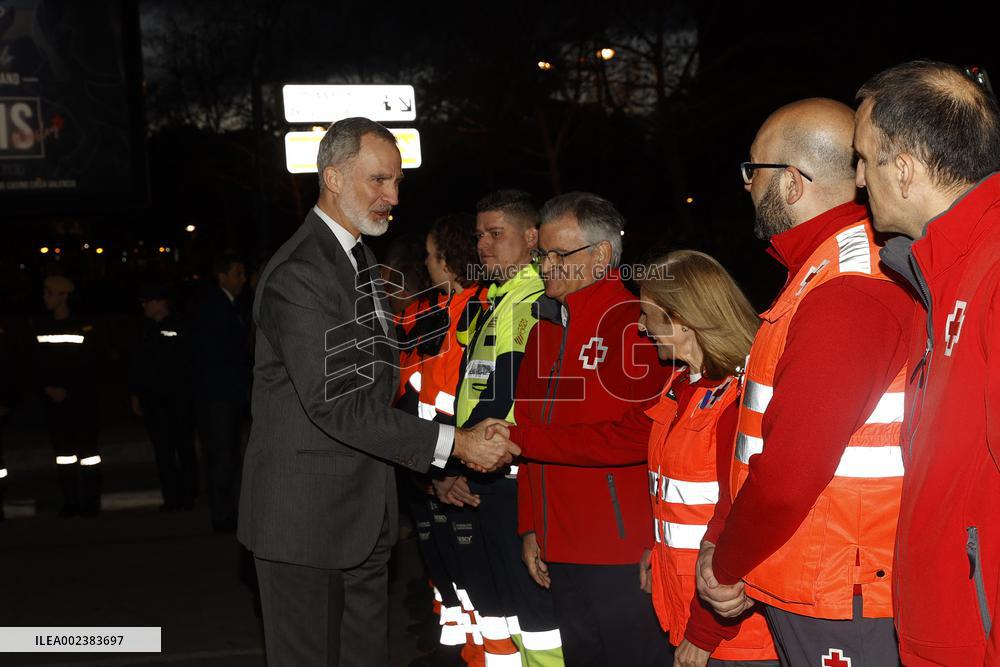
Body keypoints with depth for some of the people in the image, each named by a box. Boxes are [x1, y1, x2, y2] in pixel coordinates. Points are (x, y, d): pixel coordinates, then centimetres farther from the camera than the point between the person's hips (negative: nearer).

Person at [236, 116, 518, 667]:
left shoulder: (359, 258, 14)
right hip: (307, 516, -9)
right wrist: (451, 444, -24)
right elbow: (336, 405, -25)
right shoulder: (298, 275, -20)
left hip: (364, 514, 9)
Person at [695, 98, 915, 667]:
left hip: (841, 612, -9)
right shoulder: (825, 273, 13)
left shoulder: (846, 295, -22)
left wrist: (727, 571, -10)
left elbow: (789, 475, -25)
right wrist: (720, 539, 7)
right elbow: (766, 435, 15)